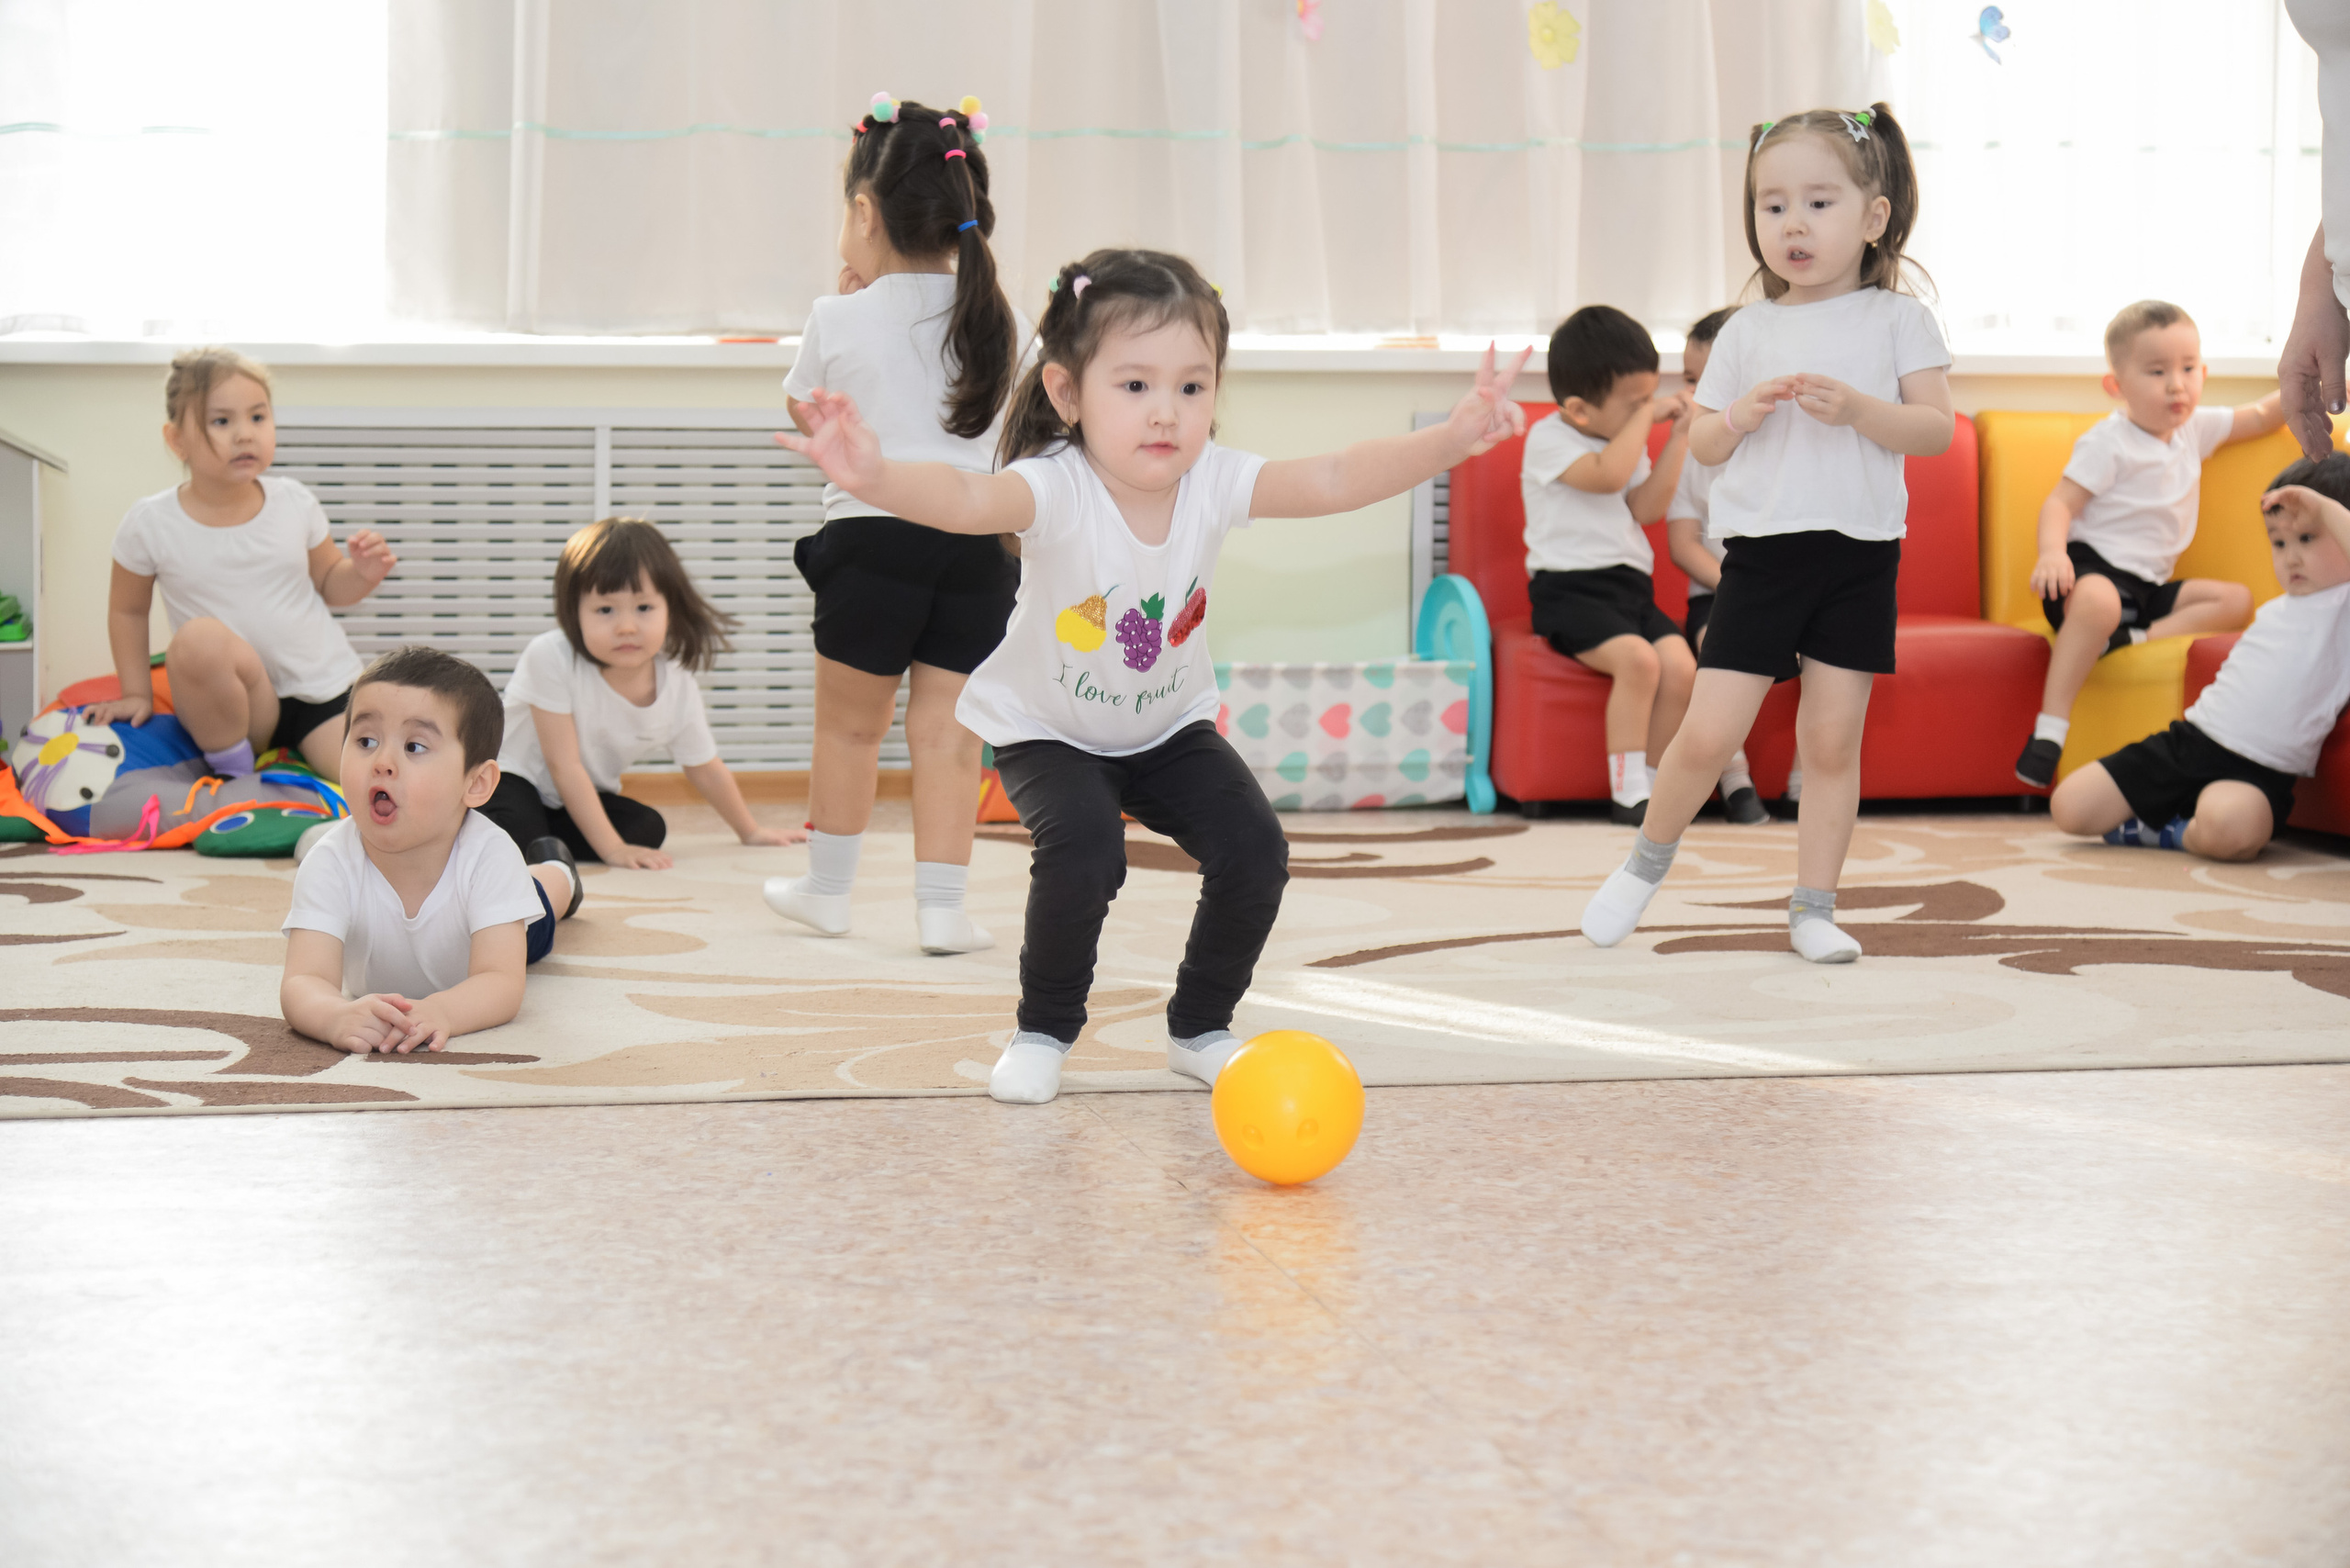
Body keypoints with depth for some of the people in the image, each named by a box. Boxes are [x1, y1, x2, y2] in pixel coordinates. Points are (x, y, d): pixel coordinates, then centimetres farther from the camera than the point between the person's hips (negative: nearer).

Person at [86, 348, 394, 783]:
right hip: (236, 702, 0)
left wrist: (361, 573, -9)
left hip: (325, 686, 0)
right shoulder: (151, 525, -7)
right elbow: (127, 609, 8)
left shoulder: (295, 504, -1)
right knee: (200, 638, -35)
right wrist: (137, 694, 6)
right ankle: (232, 769, -13)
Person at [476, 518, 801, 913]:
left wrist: (750, 832, 18)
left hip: (581, 797, 6)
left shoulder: (677, 685, -15)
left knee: (649, 827, -17)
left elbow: (707, 772, 5)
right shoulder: (551, 659, -30)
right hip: (510, 777, -6)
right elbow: (563, 764, -26)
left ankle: (546, 849, -21)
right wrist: (613, 849, -28)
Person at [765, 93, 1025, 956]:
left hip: (873, 535, -2)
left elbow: (805, 410, 14)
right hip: (979, 540, 2)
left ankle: (828, 887, 26)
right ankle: (941, 904, 2)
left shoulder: (840, 319, -3)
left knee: (848, 724, 13)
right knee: (947, 730, 5)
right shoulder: (1002, 320, 4)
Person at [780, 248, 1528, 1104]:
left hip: (1170, 725, 4)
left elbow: (1335, 479, -32)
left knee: (1254, 849, -13)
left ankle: (1200, 1028, 13)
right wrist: (876, 477, -77)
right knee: (1084, 849, -29)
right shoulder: (1057, 490, -34)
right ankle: (1045, 1029, -1)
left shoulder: (1215, 481, -22)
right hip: (1047, 728, -4)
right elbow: (968, 498, -54)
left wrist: (1452, 439, -48)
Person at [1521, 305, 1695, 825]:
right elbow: (1607, 475, -23)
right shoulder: (1548, 439, -6)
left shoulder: (1628, 440, 18)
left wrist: (1678, 439, 1)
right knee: (1637, 658, -30)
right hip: (1570, 591, -7)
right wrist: (1646, 416, -13)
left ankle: (1648, 784, -9)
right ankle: (1628, 792, -21)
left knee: (1680, 664, -19)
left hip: (1630, 586, 7)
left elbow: (1645, 507, 6)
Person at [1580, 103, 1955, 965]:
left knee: (1832, 737, 2)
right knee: (1709, 732, -5)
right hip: (1761, 548, 1)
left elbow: (1937, 429, -3)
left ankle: (1813, 907, 14)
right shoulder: (1748, 331, 8)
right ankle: (1648, 858, 20)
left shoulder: (1896, 319, 4)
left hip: (1858, 554, 0)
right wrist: (1741, 417, -10)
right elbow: (1700, 441, 11)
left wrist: (1857, 409, -18)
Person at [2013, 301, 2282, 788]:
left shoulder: (2195, 428, 13)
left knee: (2237, 599, -8)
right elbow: (2060, 501, -16)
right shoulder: (2108, 442, -9)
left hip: (2149, 585, 8)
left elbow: (2259, 418, 29)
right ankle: (2050, 726, -39)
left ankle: (2131, 640, -26)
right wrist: (2052, 552, -35)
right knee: (2098, 600, -42)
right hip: (2091, 565, -8)